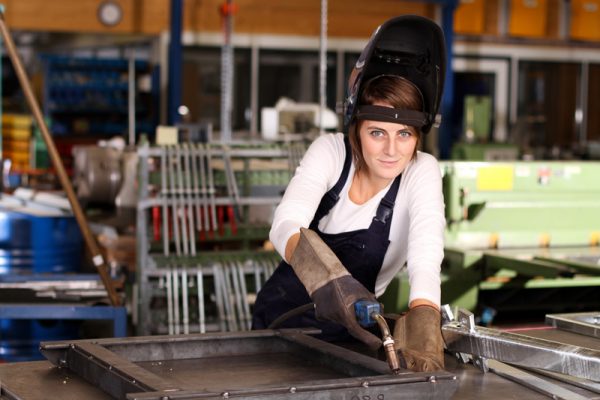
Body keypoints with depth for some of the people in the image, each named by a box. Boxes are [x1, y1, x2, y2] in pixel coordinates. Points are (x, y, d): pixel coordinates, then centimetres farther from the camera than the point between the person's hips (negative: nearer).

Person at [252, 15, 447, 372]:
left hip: (344, 330, 0)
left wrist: (421, 333, -52)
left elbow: (426, 255, -32)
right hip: (280, 313, 0)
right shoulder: (331, 151, -15)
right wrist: (328, 280, -52)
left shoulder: (421, 172, -16)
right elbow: (285, 225, -30)